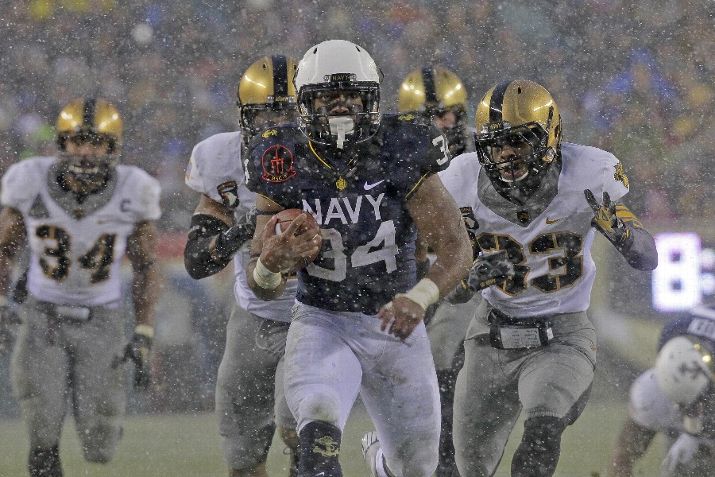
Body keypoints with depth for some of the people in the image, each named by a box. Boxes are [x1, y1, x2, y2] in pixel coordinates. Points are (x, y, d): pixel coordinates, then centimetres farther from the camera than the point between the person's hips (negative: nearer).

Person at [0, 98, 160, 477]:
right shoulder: (32, 185, -15)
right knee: (44, 439, -17)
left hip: (101, 321, 0)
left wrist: (143, 337, -8)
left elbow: (144, 267, -1)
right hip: (43, 317, 0)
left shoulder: (132, 194, -15)